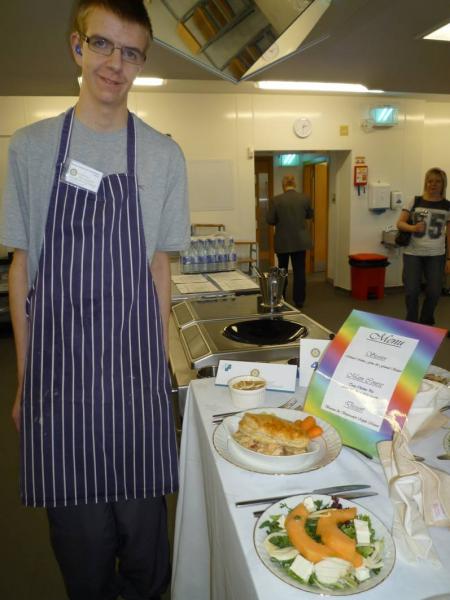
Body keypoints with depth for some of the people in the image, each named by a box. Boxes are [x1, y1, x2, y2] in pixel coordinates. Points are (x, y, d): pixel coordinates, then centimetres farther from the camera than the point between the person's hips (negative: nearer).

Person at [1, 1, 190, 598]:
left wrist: (159, 364, 1)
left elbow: (159, 267, 5)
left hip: (136, 369, 0)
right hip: (57, 366, 1)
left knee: (141, 518, 12)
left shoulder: (163, 156, 3)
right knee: (78, 529, 13)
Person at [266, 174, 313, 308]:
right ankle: (299, 301, 8)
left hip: (283, 241, -1)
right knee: (299, 271, 6)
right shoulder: (305, 198, -4)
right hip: (300, 240, 1)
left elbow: (270, 220, -7)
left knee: (282, 270, 15)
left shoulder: (276, 200, -11)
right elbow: (310, 215, 10)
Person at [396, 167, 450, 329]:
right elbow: (399, 223, 0)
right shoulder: (415, 202, 2)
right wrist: (413, 228, -21)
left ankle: (425, 323, 26)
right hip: (413, 254, -1)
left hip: (436, 255, 1)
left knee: (434, 292, 2)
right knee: (411, 291, -1)